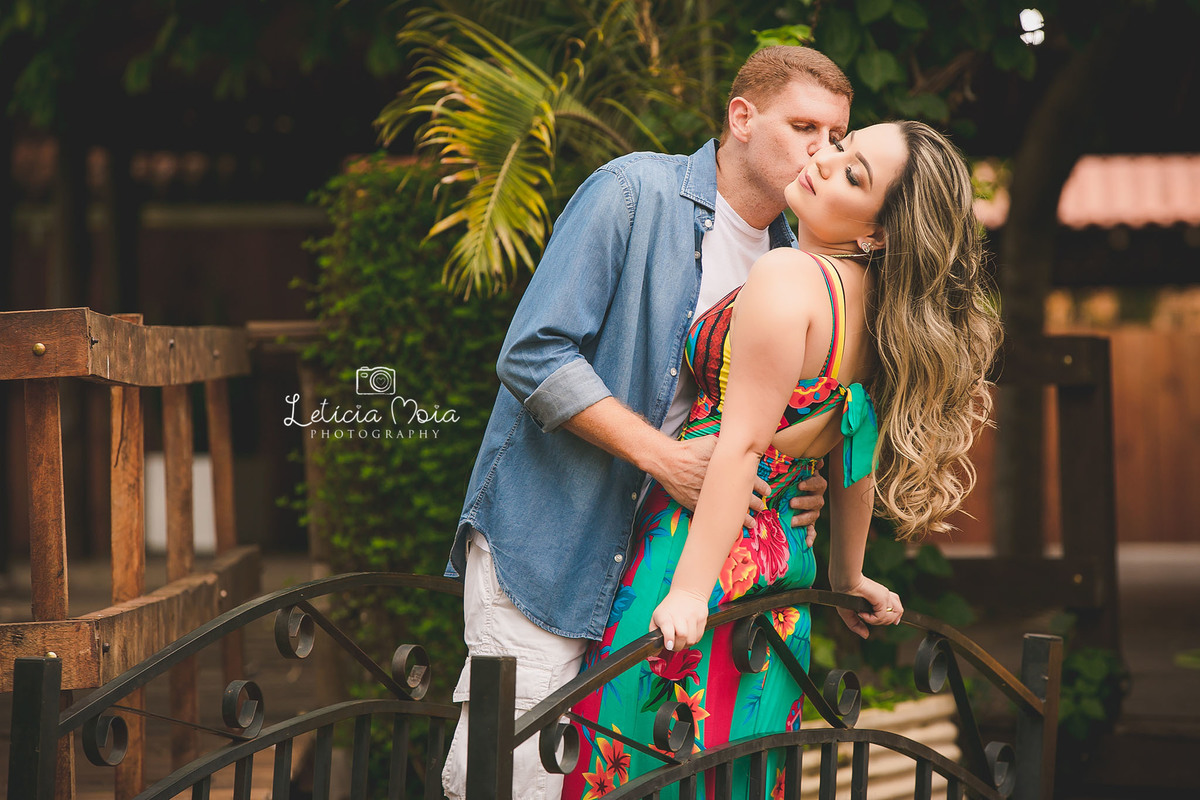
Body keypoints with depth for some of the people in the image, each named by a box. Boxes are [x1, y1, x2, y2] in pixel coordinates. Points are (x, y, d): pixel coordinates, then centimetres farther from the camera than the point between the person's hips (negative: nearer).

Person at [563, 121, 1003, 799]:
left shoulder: (788, 277, -18)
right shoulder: (878, 310, 7)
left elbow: (743, 444, -22)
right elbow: (857, 462, 16)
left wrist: (690, 591, -24)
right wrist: (847, 579, 27)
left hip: (706, 545, -9)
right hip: (784, 554, 9)